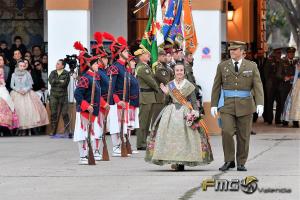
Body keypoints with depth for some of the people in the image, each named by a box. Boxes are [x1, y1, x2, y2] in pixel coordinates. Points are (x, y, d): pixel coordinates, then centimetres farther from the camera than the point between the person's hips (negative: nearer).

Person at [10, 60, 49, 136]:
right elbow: (12, 85, 5)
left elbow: (30, 85, 4)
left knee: (29, 109, -12)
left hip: (27, 94, 0)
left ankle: (29, 129, -11)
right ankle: (21, 129, -8)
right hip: (17, 95, 0)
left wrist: (25, 90, -13)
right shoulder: (14, 75, 7)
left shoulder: (27, 74, 5)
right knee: (19, 110, -10)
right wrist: (18, 90, -10)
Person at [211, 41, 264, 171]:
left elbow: (258, 86, -3)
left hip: (245, 105, 0)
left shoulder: (252, 66, 4)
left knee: (243, 136, 3)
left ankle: (241, 163, 14)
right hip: (227, 105, 0)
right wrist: (213, 105, 1)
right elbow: (216, 87, 8)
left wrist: (260, 104, -15)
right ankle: (229, 161, -1)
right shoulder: (222, 66, 6)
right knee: (227, 132, -13)